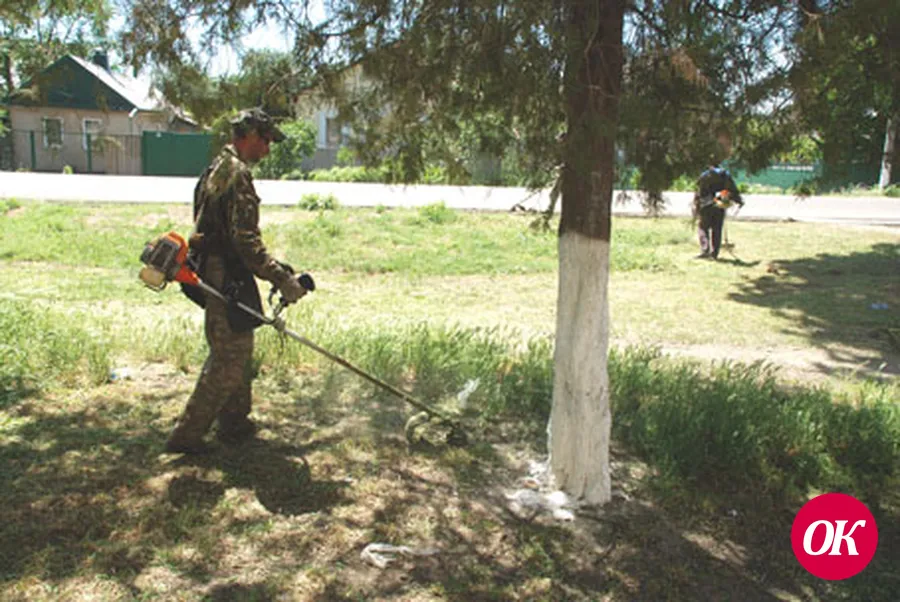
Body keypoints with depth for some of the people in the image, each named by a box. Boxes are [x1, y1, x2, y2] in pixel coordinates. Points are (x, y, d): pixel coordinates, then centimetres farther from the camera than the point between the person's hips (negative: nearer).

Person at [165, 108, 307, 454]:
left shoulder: (217, 169, 15)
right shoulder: (237, 175, -18)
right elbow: (246, 242, -24)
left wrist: (272, 267, 20)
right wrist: (283, 280, -21)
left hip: (214, 274, 10)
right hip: (228, 280, -10)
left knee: (237, 352, 20)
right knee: (229, 361, -2)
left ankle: (234, 422, 32)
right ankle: (186, 435, 7)